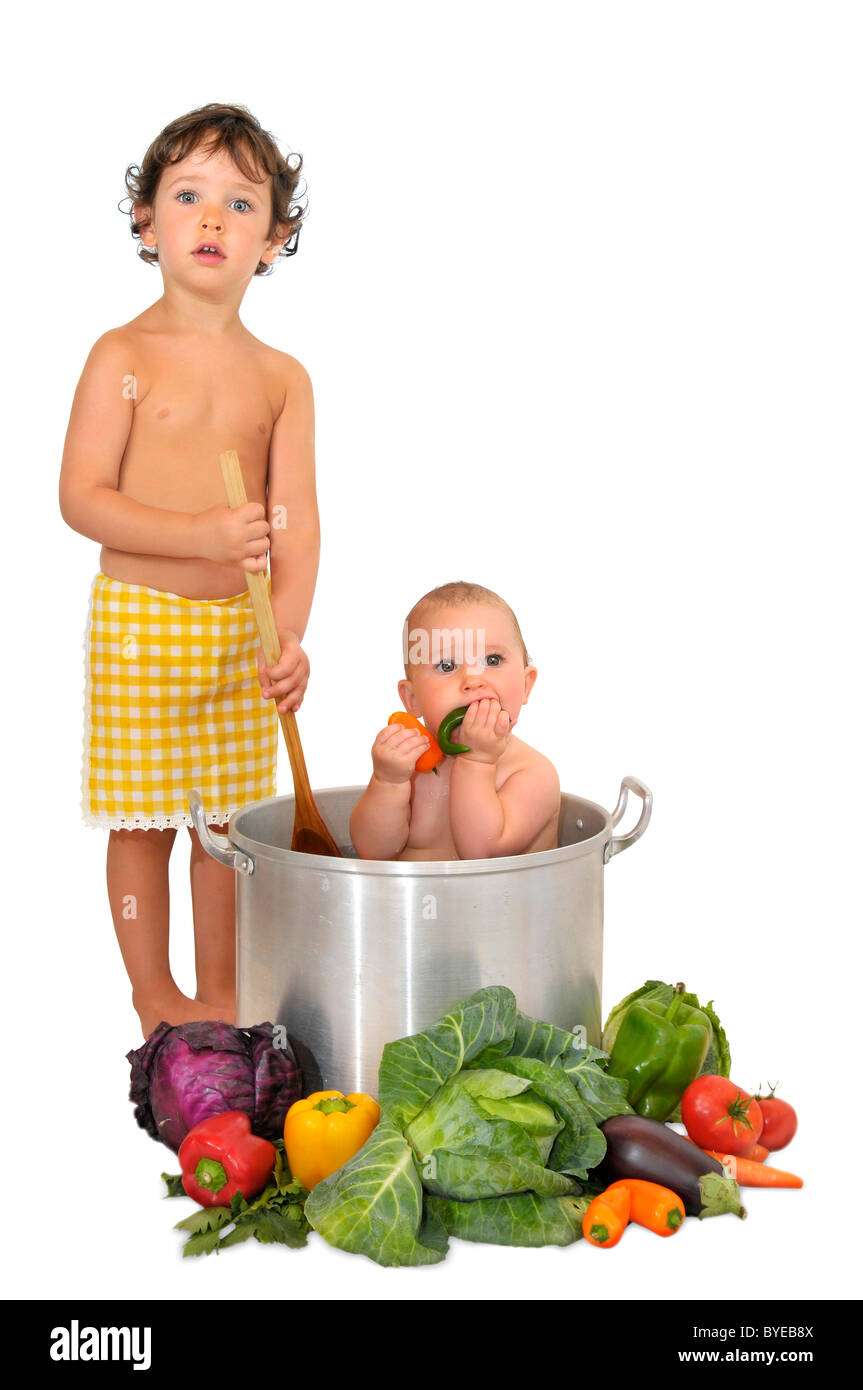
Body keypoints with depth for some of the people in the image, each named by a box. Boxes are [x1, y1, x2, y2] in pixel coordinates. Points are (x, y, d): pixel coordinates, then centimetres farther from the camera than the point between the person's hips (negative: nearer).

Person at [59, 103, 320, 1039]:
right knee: (142, 822, 5)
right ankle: (156, 1000, 22)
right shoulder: (125, 356, -7)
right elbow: (80, 498, -13)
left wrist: (290, 633, -17)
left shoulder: (282, 377, 3)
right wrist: (202, 534, -25)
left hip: (243, 628, 4)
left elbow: (296, 518, -2)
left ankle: (219, 993, 28)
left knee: (228, 817, 12)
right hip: (139, 622, -3)